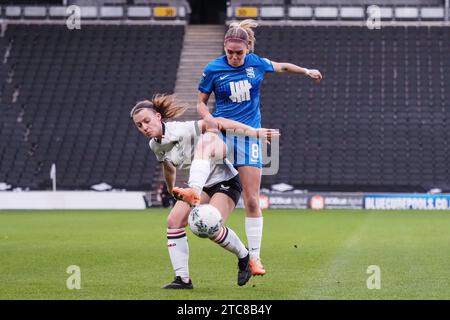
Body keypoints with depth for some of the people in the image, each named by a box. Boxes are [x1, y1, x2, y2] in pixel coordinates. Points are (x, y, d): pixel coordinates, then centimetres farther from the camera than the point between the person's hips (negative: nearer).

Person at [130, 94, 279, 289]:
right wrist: (171, 190, 37)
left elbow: (217, 123, -26)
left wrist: (255, 132, -29)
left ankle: (244, 256, 3)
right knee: (173, 221, -9)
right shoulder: (155, 145, 0)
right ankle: (182, 279, -4)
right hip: (202, 185, 8)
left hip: (226, 182, -8)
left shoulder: (181, 130, -25)